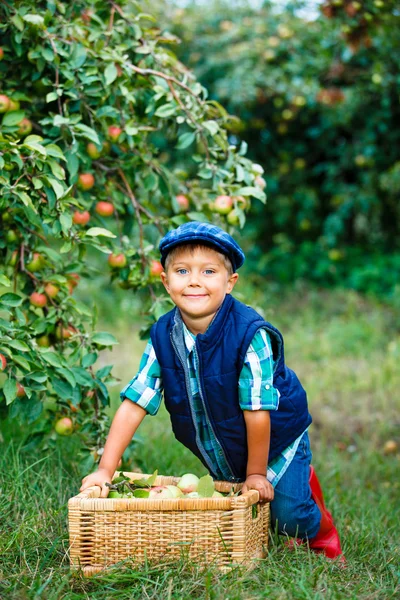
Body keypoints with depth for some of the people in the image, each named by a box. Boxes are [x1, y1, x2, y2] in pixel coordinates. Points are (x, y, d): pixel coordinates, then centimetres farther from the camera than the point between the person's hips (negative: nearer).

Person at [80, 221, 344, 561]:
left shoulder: (251, 334, -32)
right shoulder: (163, 336, -16)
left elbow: (257, 411, -25)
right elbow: (134, 404, -14)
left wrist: (256, 473, -16)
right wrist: (105, 470, -17)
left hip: (276, 441, -4)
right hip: (222, 457, 5)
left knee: (288, 515, -11)